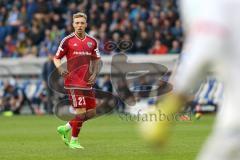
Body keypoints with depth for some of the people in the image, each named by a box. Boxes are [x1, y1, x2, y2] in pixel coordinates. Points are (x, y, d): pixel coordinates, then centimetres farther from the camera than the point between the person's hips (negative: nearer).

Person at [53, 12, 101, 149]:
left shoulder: (92, 42, 9)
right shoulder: (67, 40, -3)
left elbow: (97, 60, 18)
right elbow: (57, 58, 3)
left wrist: (94, 74, 1)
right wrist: (60, 69, -17)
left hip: (87, 82, 6)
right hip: (73, 82, -6)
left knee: (91, 112, 4)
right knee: (81, 111, -12)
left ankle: (66, 128, 23)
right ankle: (74, 141, 6)